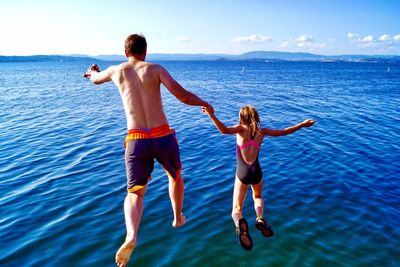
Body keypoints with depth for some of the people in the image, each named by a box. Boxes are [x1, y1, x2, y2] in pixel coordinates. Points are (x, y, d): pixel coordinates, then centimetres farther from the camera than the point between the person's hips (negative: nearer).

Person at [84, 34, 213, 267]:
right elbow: (184, 96, -10)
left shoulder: (116, 70, 9)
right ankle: (178, 218, 43)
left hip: (136, 141, 1)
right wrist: (204, 103, 10)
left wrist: (93, 71, 58)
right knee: (175, 176, 28)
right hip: (164, 137, -1)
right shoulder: (155, 69, 0)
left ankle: (131, 236, -17)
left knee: (135, 194, 9)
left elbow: (96, 79, 34)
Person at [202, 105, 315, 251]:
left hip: (242, 173, -3)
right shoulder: (261, 131, 5)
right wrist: (303, 124, 23)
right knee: (258, 197, 34)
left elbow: (224, 130, -26)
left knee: (236, 209, 5)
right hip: (256, 172, 3)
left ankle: (240, 223, -32)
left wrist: (211, 115, -29)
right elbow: (284, 132, 12)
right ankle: (260, 218, 4)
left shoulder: (241, 129, -5)